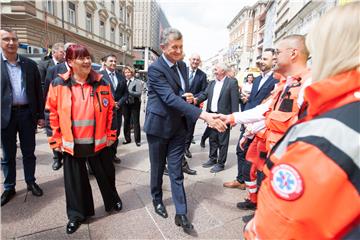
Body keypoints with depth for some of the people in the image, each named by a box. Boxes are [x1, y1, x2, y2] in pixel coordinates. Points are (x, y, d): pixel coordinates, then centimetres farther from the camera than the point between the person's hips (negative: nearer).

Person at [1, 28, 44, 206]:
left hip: (27, 113, 1)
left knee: (29, 152, 12)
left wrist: (40, 115, 3)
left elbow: (38, 91, 6)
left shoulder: (30, 64, 5)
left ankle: (31, 182, 28)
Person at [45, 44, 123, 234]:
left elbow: (110, 110, 3)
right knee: (75, 180, 15)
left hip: (98, 142, 1)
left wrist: (111, 135, 3)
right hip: (71, 144, 0)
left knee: (106, 174, 16)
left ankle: (112, 201, 43)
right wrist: (55, 140, 0)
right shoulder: (59, 84, -4)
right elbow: (51, 113, 1)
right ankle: (76, 214, 37)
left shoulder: (101, 82, -2)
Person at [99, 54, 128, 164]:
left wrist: (119, 103, -4)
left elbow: (126, 93, 11)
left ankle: (113, 154, 25)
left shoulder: (121, 76, 12)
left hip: (118, 109, 4)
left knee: (116, 133, 10)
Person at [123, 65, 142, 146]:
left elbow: (139, 93, -18)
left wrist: (128, 92, -21)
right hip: (126, 104, 5)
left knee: (136, 122, 4)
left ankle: (137, 140, 13)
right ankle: (127, 138, 26)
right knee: (126, 121, 12)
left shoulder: (137, 81, -6)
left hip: (135, 104, -4)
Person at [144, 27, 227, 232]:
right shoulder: (155, 68, -16)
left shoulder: (182, 65, 7)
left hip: (179, 126, 5)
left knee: (176, 171, 9)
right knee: (157, 167, 14)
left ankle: (181, 213, 19)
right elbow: (171, 98, -29)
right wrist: (203, 115, -37)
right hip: (159, 125, -5)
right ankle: (157, 200, 39)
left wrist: (189, 97, -8)